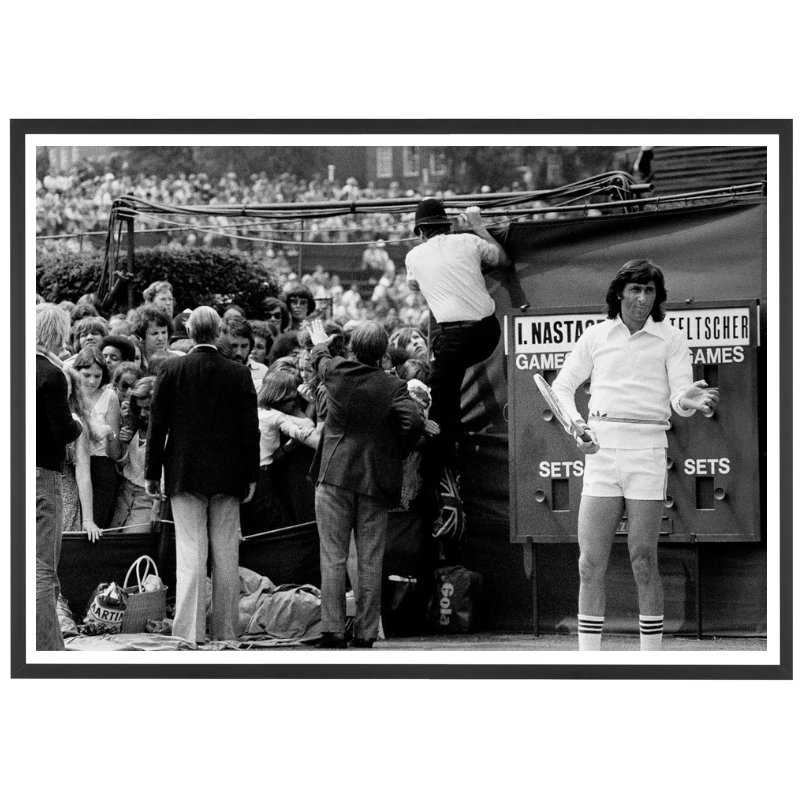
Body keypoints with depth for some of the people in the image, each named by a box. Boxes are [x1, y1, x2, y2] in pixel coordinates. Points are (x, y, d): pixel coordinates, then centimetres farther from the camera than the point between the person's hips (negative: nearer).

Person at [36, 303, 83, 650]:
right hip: (40, 477, -7)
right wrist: (78, 425, 5)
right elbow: (64, 432, -15)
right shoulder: (50, 374, -13)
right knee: (42, 571, -5)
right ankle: (45, 645, -6)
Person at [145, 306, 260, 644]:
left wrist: (152, 473, 5)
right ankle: (225, 628, 12)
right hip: (228, 476, 1)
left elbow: (157, 424, -1)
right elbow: (250, 429, 0)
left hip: (184, 474, -1)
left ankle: (189, 630, -8)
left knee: (189, 553, -2)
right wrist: (251, 476, 8)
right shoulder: (239, 374, -2)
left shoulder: (172, 370, -4)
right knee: (226, 555, 8)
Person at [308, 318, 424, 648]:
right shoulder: (394, 387, -6)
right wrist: (397, 452, -1)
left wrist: (320, 344, 45)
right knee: (370, 562, 4)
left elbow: (320, 361, 22)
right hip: (375, 480, 0)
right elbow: (414, 421, -19)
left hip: (335, 475, 0)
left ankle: (333, 631, -5)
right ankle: (365, 634, 4)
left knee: (333, 558, 1)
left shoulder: (337, 372, -1)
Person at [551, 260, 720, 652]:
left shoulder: (671, 339, 5)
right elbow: (562, 386, 18)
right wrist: (576, 425, 0)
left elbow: (679, 397, -4)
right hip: (601, 450, 2)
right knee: (591, 563, -2)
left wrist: (690, 401, -29)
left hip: (647, 449, -2)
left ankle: (652, 651, 5)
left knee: (644, 560, -3)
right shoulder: (596, 335, 10)